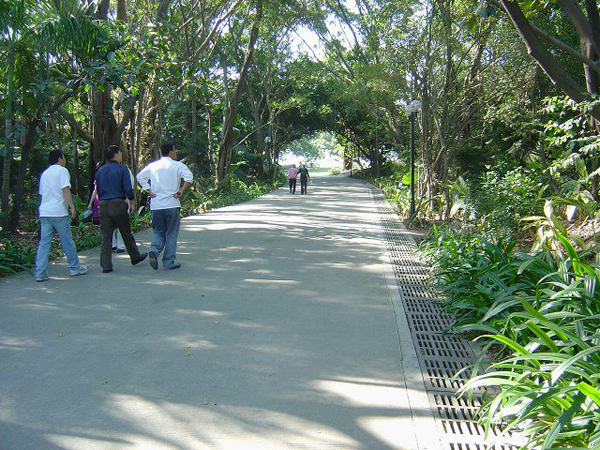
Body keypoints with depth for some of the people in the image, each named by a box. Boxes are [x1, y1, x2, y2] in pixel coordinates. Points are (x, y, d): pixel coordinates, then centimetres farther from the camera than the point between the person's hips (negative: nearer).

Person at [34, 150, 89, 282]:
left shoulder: (44, 173, 20)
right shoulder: (62, 170, -3)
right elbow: (65, 190, -14)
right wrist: (72, 207, -15)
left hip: (44, 212, 7)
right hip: (59, 212, -7)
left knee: (44, 243, 4)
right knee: (67, 241, 4)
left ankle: (40, 273, 0)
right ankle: (74, 268, 15)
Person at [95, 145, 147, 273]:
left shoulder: (100, 170, 11)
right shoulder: (122, 169, -5)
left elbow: (98, 190, 16)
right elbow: (128, 189, -10)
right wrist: (132, 203, 2)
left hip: (103, 205, 4)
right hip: (118, 204, -4)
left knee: (106, 236, 3)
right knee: (126, 234, 10)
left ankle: (106, 265, 1)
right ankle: (135, 257, 26)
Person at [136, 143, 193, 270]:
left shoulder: (153, 165, 9)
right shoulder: (177, 165, -3)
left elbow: (140, 176, 10)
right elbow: (189, 178, -17)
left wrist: (149, 191, 7)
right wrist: (181, 192, -9)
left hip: (155, 205, 4)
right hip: (172, 204, -3)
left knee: (158, 232, 17)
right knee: (171, 234, 6)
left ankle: (154, 250, -10)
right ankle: (169, 262, 8)